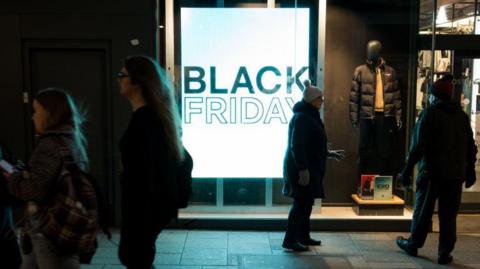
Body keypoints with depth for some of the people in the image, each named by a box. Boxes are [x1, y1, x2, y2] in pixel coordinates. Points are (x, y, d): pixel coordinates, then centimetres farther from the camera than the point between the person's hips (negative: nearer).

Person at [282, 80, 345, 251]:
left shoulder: (310, 117, 16)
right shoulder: (301, 118, -17)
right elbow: (297, 146, -22)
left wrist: (329, 153, 26)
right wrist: (303, 169, -25)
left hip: (309, 167, 10)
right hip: (301, 168, -10)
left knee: (306, 202, 14)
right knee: (301, 203, -6)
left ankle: (303, 237, 24)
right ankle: (290, 240, 0)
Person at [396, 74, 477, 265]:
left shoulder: (429, 113, -7)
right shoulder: (462, 115, 9)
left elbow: (418, 145, -12)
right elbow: (470, 146, 12)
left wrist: (408, 169, -7)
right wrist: (470, 170, 20)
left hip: (431, 171, -4)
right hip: (456, 173, 4)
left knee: (423, 210, 9)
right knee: (448, 214, 8)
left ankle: (413, 244, 23)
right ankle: (445, 253, 11)